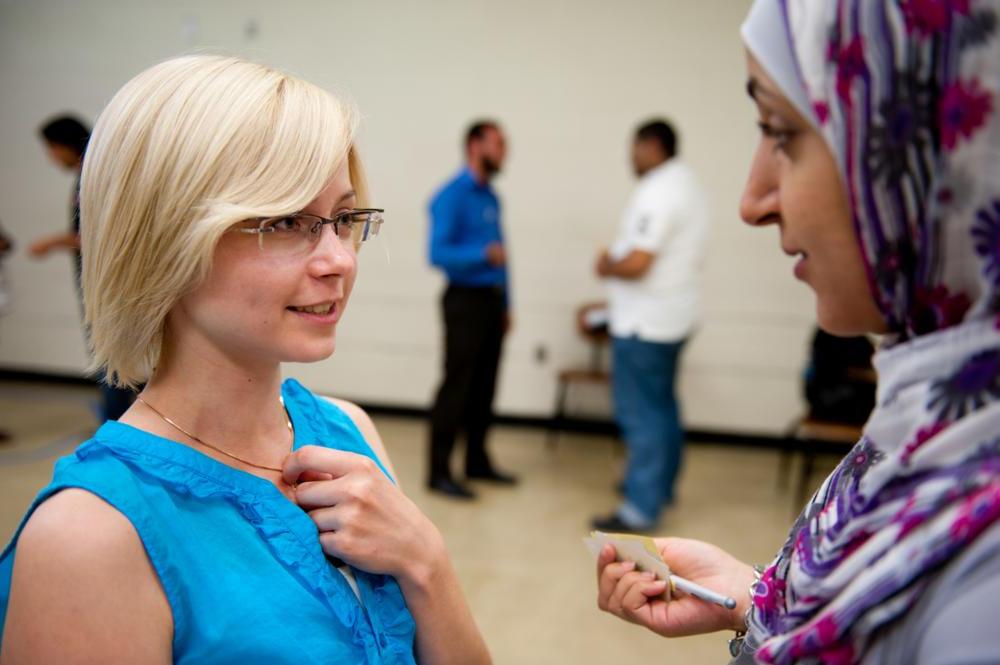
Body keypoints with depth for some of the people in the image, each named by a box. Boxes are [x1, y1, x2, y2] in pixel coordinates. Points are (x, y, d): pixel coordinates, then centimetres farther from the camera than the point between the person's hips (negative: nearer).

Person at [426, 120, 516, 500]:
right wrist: (483, 253, -34)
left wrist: (505, 305, 18)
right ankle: (439, 472, 2)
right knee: (456, 386, -5)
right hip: (465, 300, -8)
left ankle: (477, 461, 23)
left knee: (484, 386, 12)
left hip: (492, 300, 8)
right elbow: (438, 254, -20)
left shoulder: (491, 198, 14)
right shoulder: (451, 197, -11)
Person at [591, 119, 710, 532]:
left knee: (640, 414, -6)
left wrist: (607, 267, -5)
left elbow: (637, 263, -25)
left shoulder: (656, 192, -19)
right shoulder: (689, 186, 13)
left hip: (644, 323, -10)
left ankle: (641, 508, -2)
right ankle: (660, 487, 33)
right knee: (661, 406, 20)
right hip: (675, 316, 10)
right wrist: (617, 263, 12)